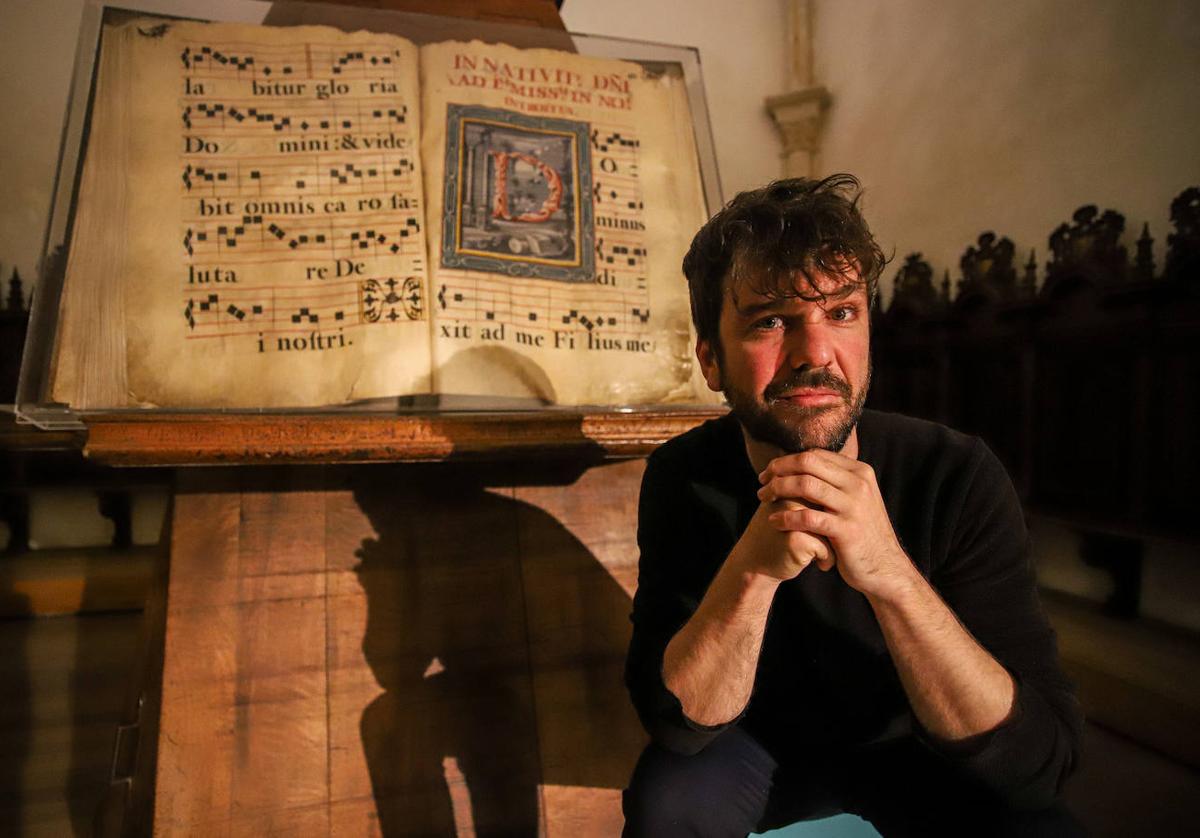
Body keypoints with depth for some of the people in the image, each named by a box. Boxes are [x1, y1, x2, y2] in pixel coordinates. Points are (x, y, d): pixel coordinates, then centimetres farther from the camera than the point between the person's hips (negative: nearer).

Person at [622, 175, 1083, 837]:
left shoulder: (956, 476, -22)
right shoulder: (684, 476, -18)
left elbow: (1039, 762, -25)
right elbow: (678, 722, -22)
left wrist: (890, 573, -41)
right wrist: (752, 567, -40)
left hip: (914, 756, 0)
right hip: (761, 742, 1)